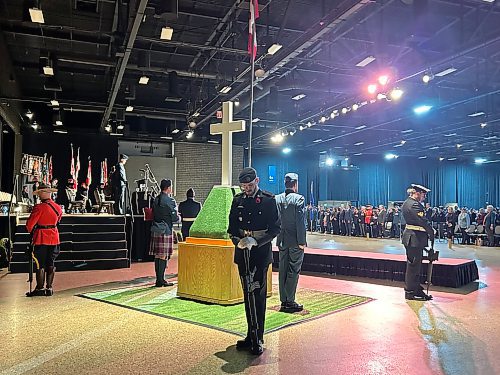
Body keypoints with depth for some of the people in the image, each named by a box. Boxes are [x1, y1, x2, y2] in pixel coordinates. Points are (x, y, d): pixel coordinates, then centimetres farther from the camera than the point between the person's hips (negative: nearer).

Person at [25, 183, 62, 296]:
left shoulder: (39, 208, -17)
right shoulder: (57, 207, 3)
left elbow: (30, 224, -14)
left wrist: (31, 231, 6)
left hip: (41, 239, -6)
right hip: (54, 238, 6)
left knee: (40, 265, 3)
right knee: (50, 264, 11)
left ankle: (39, 288, 8)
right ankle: (49, 288, 15)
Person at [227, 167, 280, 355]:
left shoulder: (268, 200, -5)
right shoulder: (238, 200, 8)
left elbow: (276, 227, -7)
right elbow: (232, 225, 12)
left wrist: (256, 241, -17)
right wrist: (237, 240, -7)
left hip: (261, 253, -5)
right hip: (242, 253, 5)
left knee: (258, 295, -4)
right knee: (247, 295, 12)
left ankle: (258, 339, 4)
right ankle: (251, 336, 23)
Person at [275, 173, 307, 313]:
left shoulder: (277, 199, 3)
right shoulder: (299, 199, -12)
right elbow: (300, 222, -15)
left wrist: (278, 239, 11)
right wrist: (302, 242, -11)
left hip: (282, 241, 5)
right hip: (295, 242, -5)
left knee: (283, 270, 11)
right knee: (293, 271, 1)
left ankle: (284, 300, 18)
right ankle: (290, 302, 4)